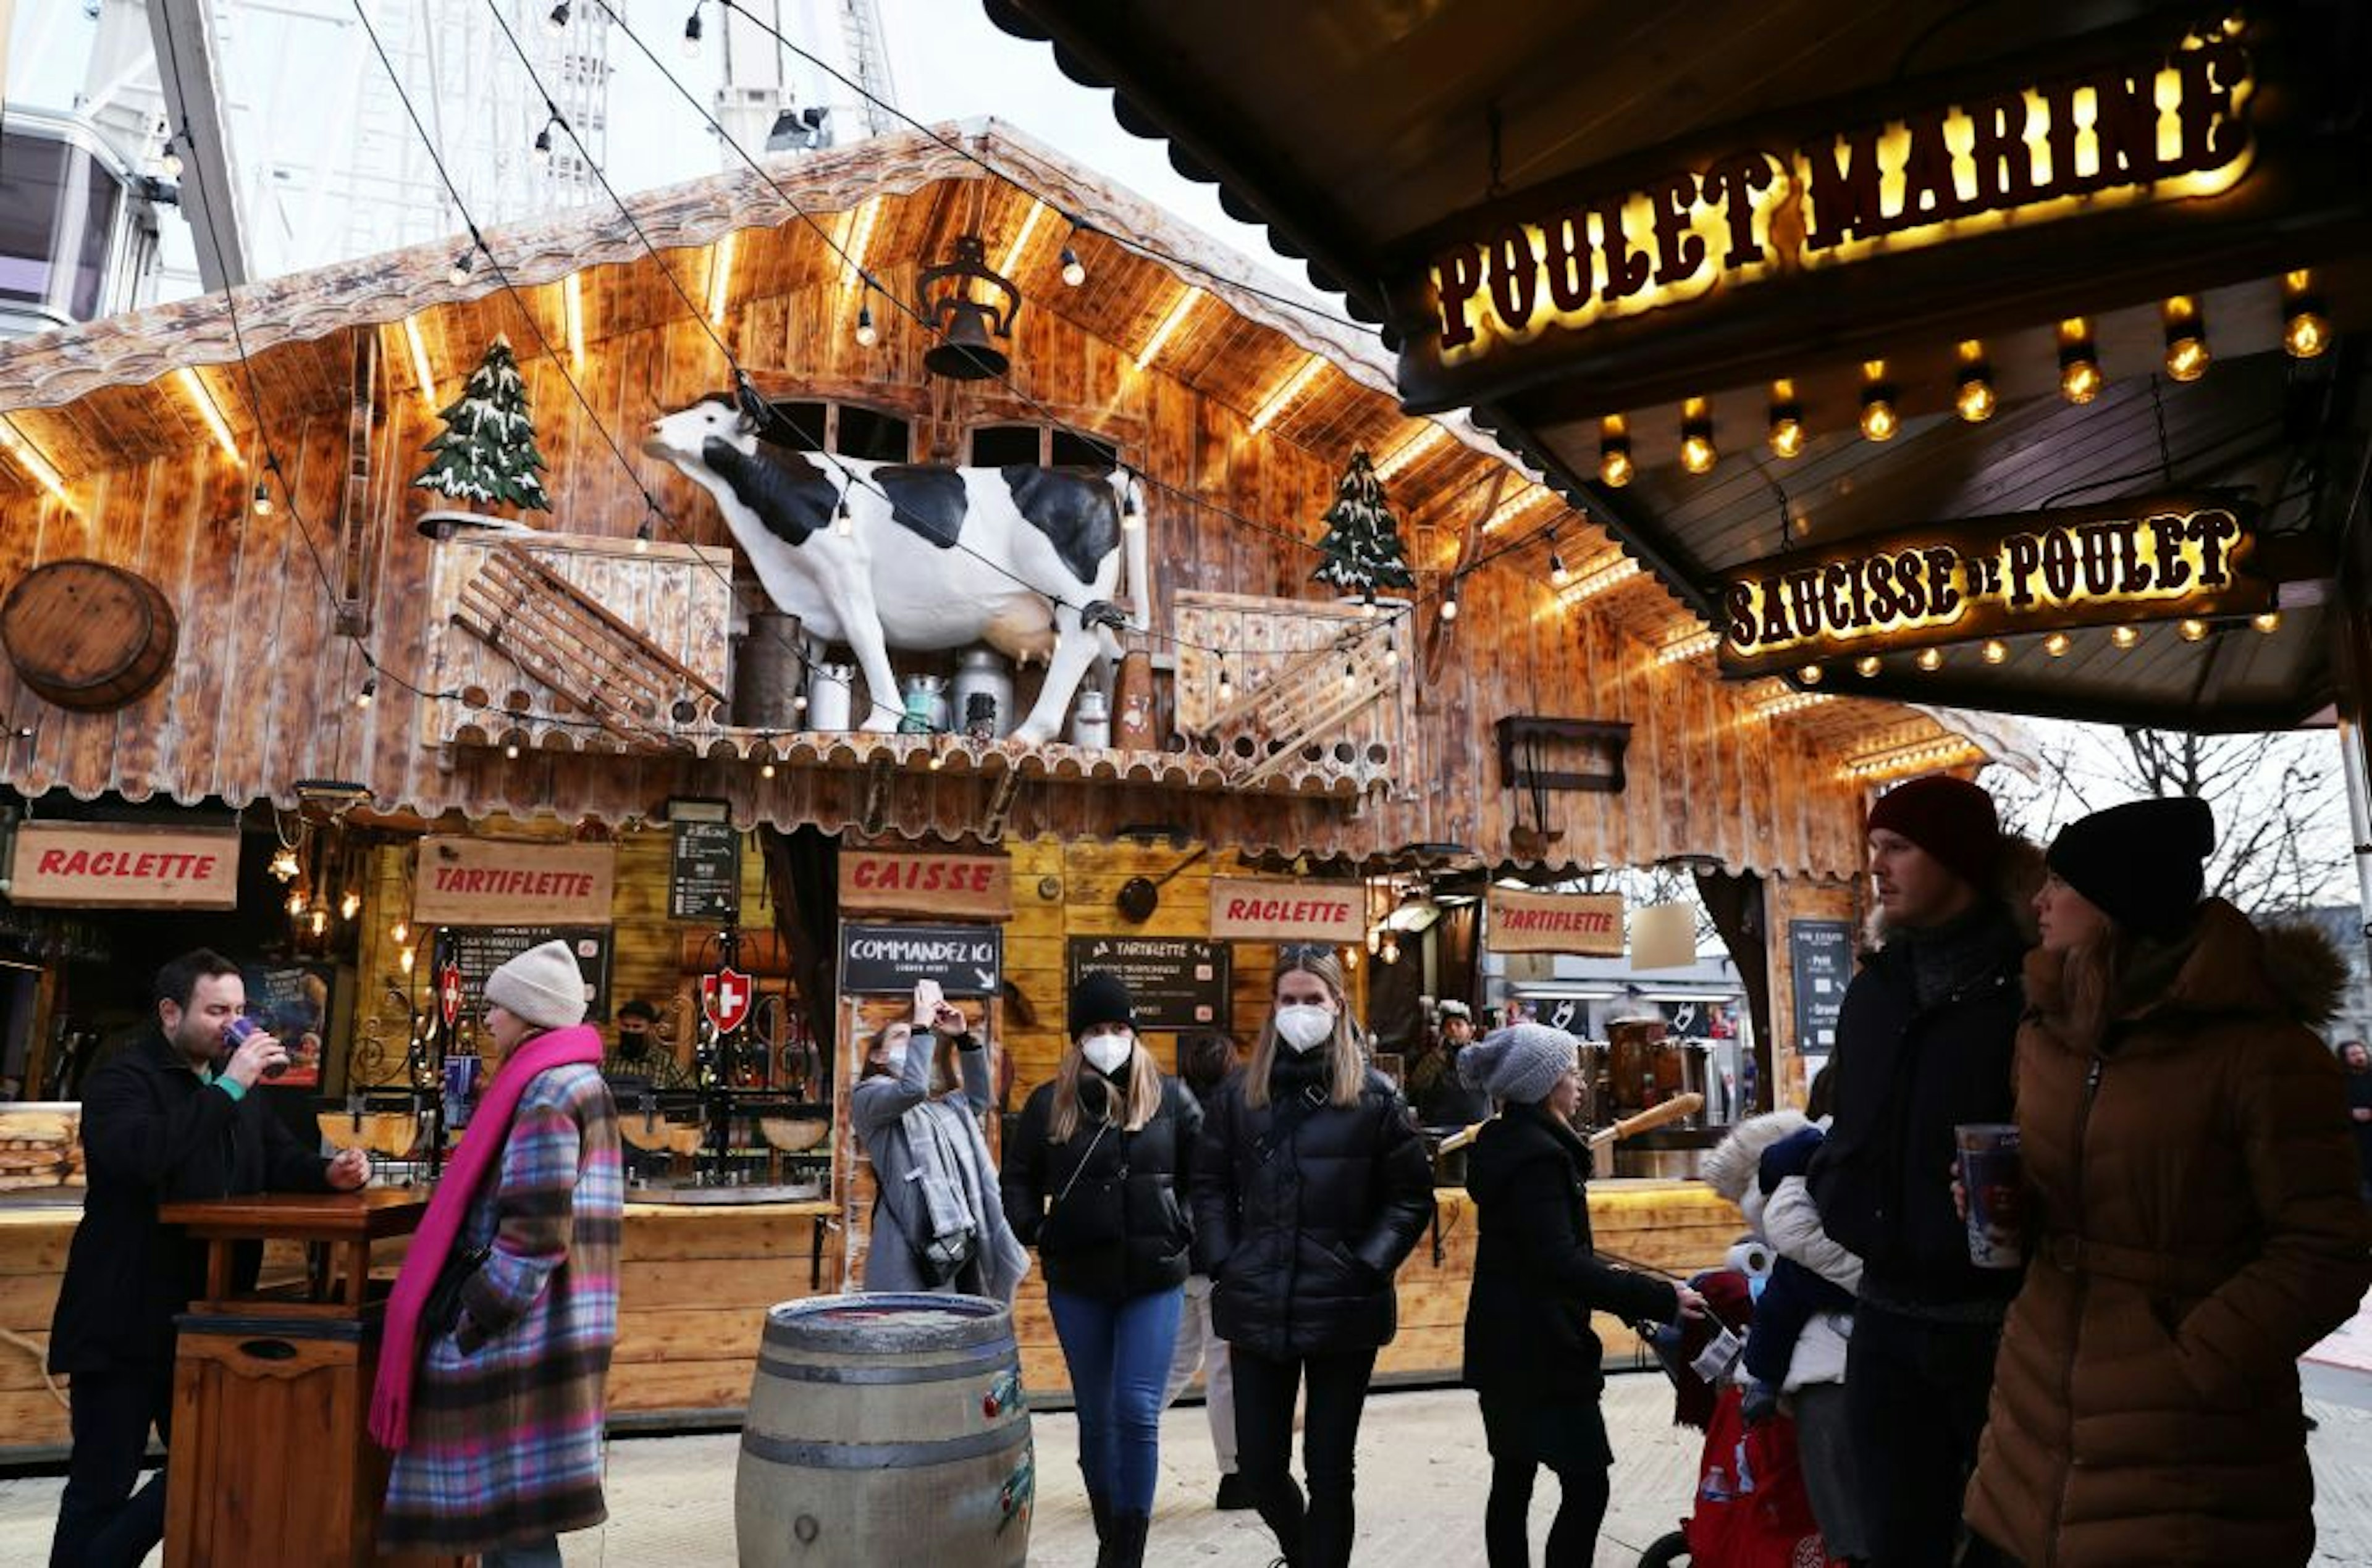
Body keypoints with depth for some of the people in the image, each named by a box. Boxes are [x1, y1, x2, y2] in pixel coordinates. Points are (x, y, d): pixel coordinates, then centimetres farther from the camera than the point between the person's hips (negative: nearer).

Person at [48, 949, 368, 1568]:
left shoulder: (239, 1087, 13)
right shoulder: (122, 1079, -12)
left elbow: (280, 1160, 14)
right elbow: (138, 1156, -32)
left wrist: (329, 1172, -7)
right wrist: (228, 1089, -30)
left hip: (208, 1323, 8)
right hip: (126, 1325, -8)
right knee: (104, 1482, 3)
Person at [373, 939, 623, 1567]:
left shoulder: (547, 1092, -17)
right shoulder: (571, 1081, 15)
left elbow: (534, 1234, -22)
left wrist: (469, 1324, -16)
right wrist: (475, 1311, 20)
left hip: (520, 1334, -10)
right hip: (534, 1330, 10)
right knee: (508, 1509, 16)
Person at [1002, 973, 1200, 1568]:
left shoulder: (1169, 1096, 0)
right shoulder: (1049, 1103, 1)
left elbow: (1205, 1173, 7)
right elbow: (1018, 1179, 10)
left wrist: (1185, 1230, -4)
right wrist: (1038, 1233, -3)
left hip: (1154, 1280, -1)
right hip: (1077, 1284, 2)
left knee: (1137, 1412, -9)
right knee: (1095, 1418, 12)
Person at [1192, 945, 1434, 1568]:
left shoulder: (1374, 1095, -2)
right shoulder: (1240, 1093, 4)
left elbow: (1412, 1196, -1)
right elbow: (1210, 1184, 9)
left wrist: (1367, 1268, -10)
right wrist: (1224, 1264, -2)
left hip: (1343, 1310, -2)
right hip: (1258, 1309, 2)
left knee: (1329, 1467, 7)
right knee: (1258, 1463, 11)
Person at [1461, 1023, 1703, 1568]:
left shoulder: (1504, 1144, 10)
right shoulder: (1538, 1155, -21)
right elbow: (1560, 1262, -29)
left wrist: (1602, 1274, 22)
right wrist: (1659, 1299, -29)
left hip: (1505, 1344, 10)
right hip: (1541, 1349, -10)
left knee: (1513, 1480, 13)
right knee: (1586, 1485, -6)